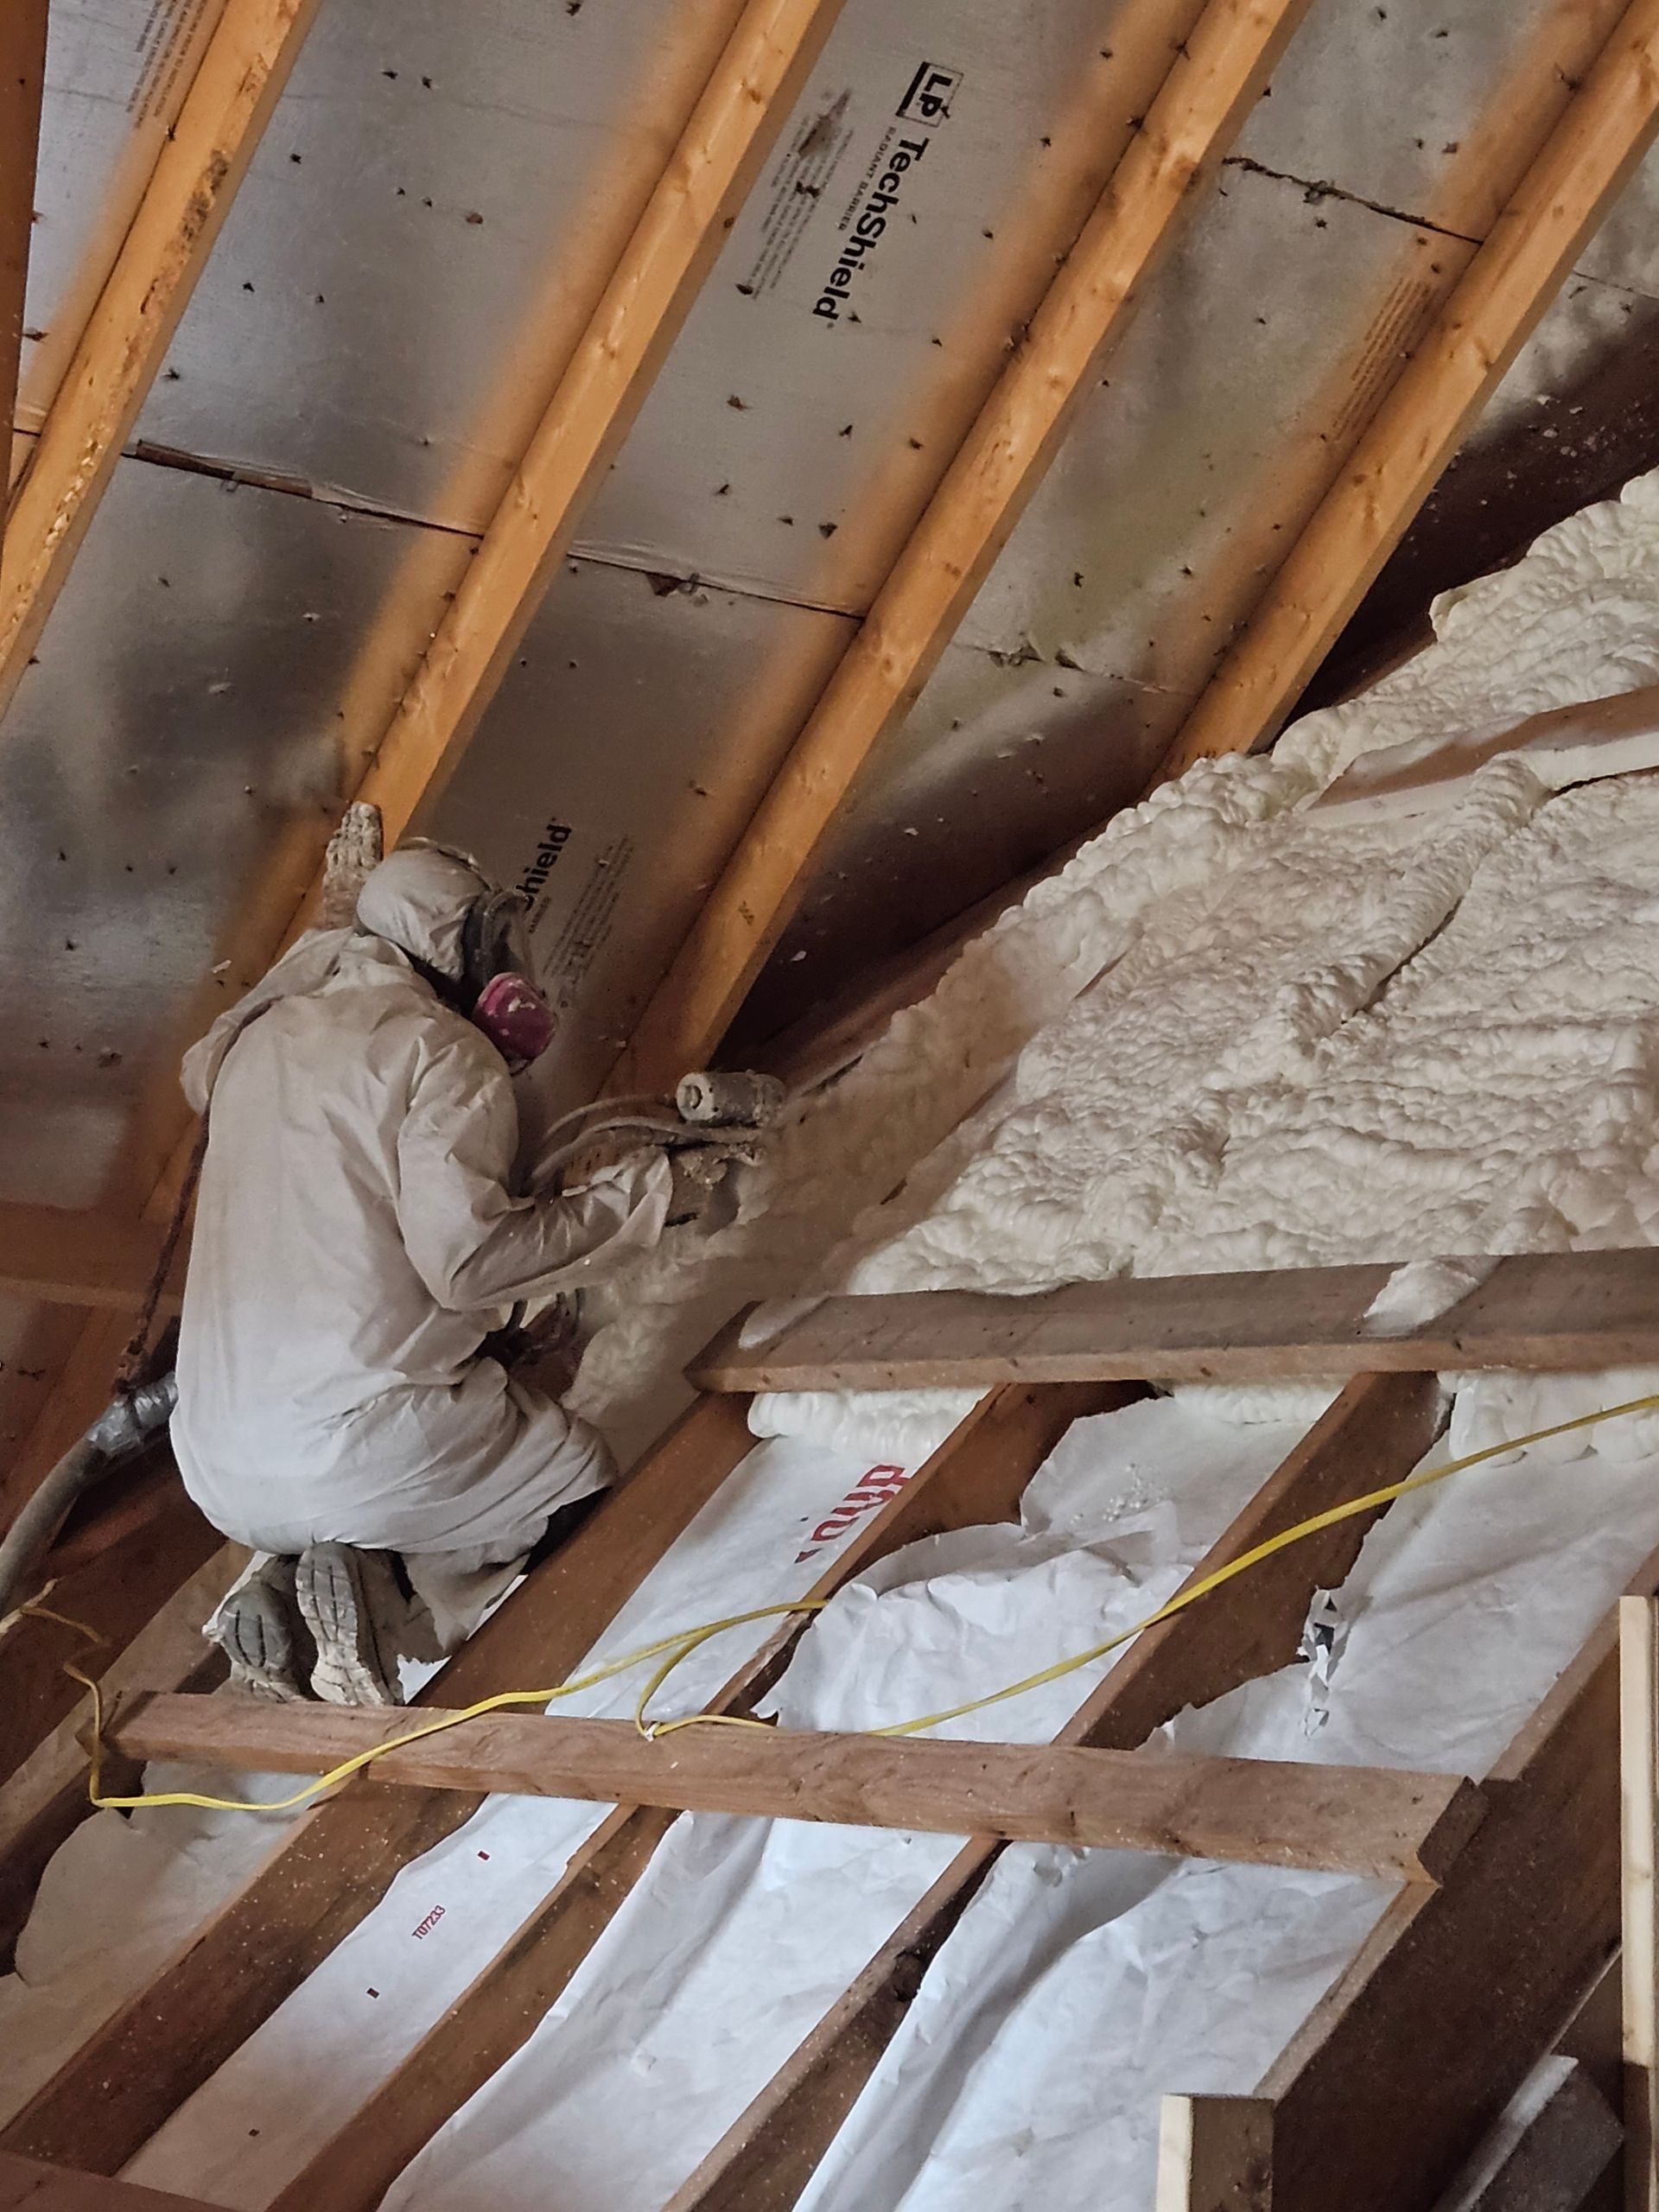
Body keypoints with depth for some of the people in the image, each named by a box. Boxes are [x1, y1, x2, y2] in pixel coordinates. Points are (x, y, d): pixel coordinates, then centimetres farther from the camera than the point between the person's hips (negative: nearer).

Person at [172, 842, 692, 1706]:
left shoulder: (262, 1035, 13)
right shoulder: (442, 1052, -8)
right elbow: (469, 1258, -17)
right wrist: (640, 1194, -8)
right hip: (363, 1436, -7)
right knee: (577, 1472, 18)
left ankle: (286, 1586, 4)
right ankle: (385, 1585, -7)